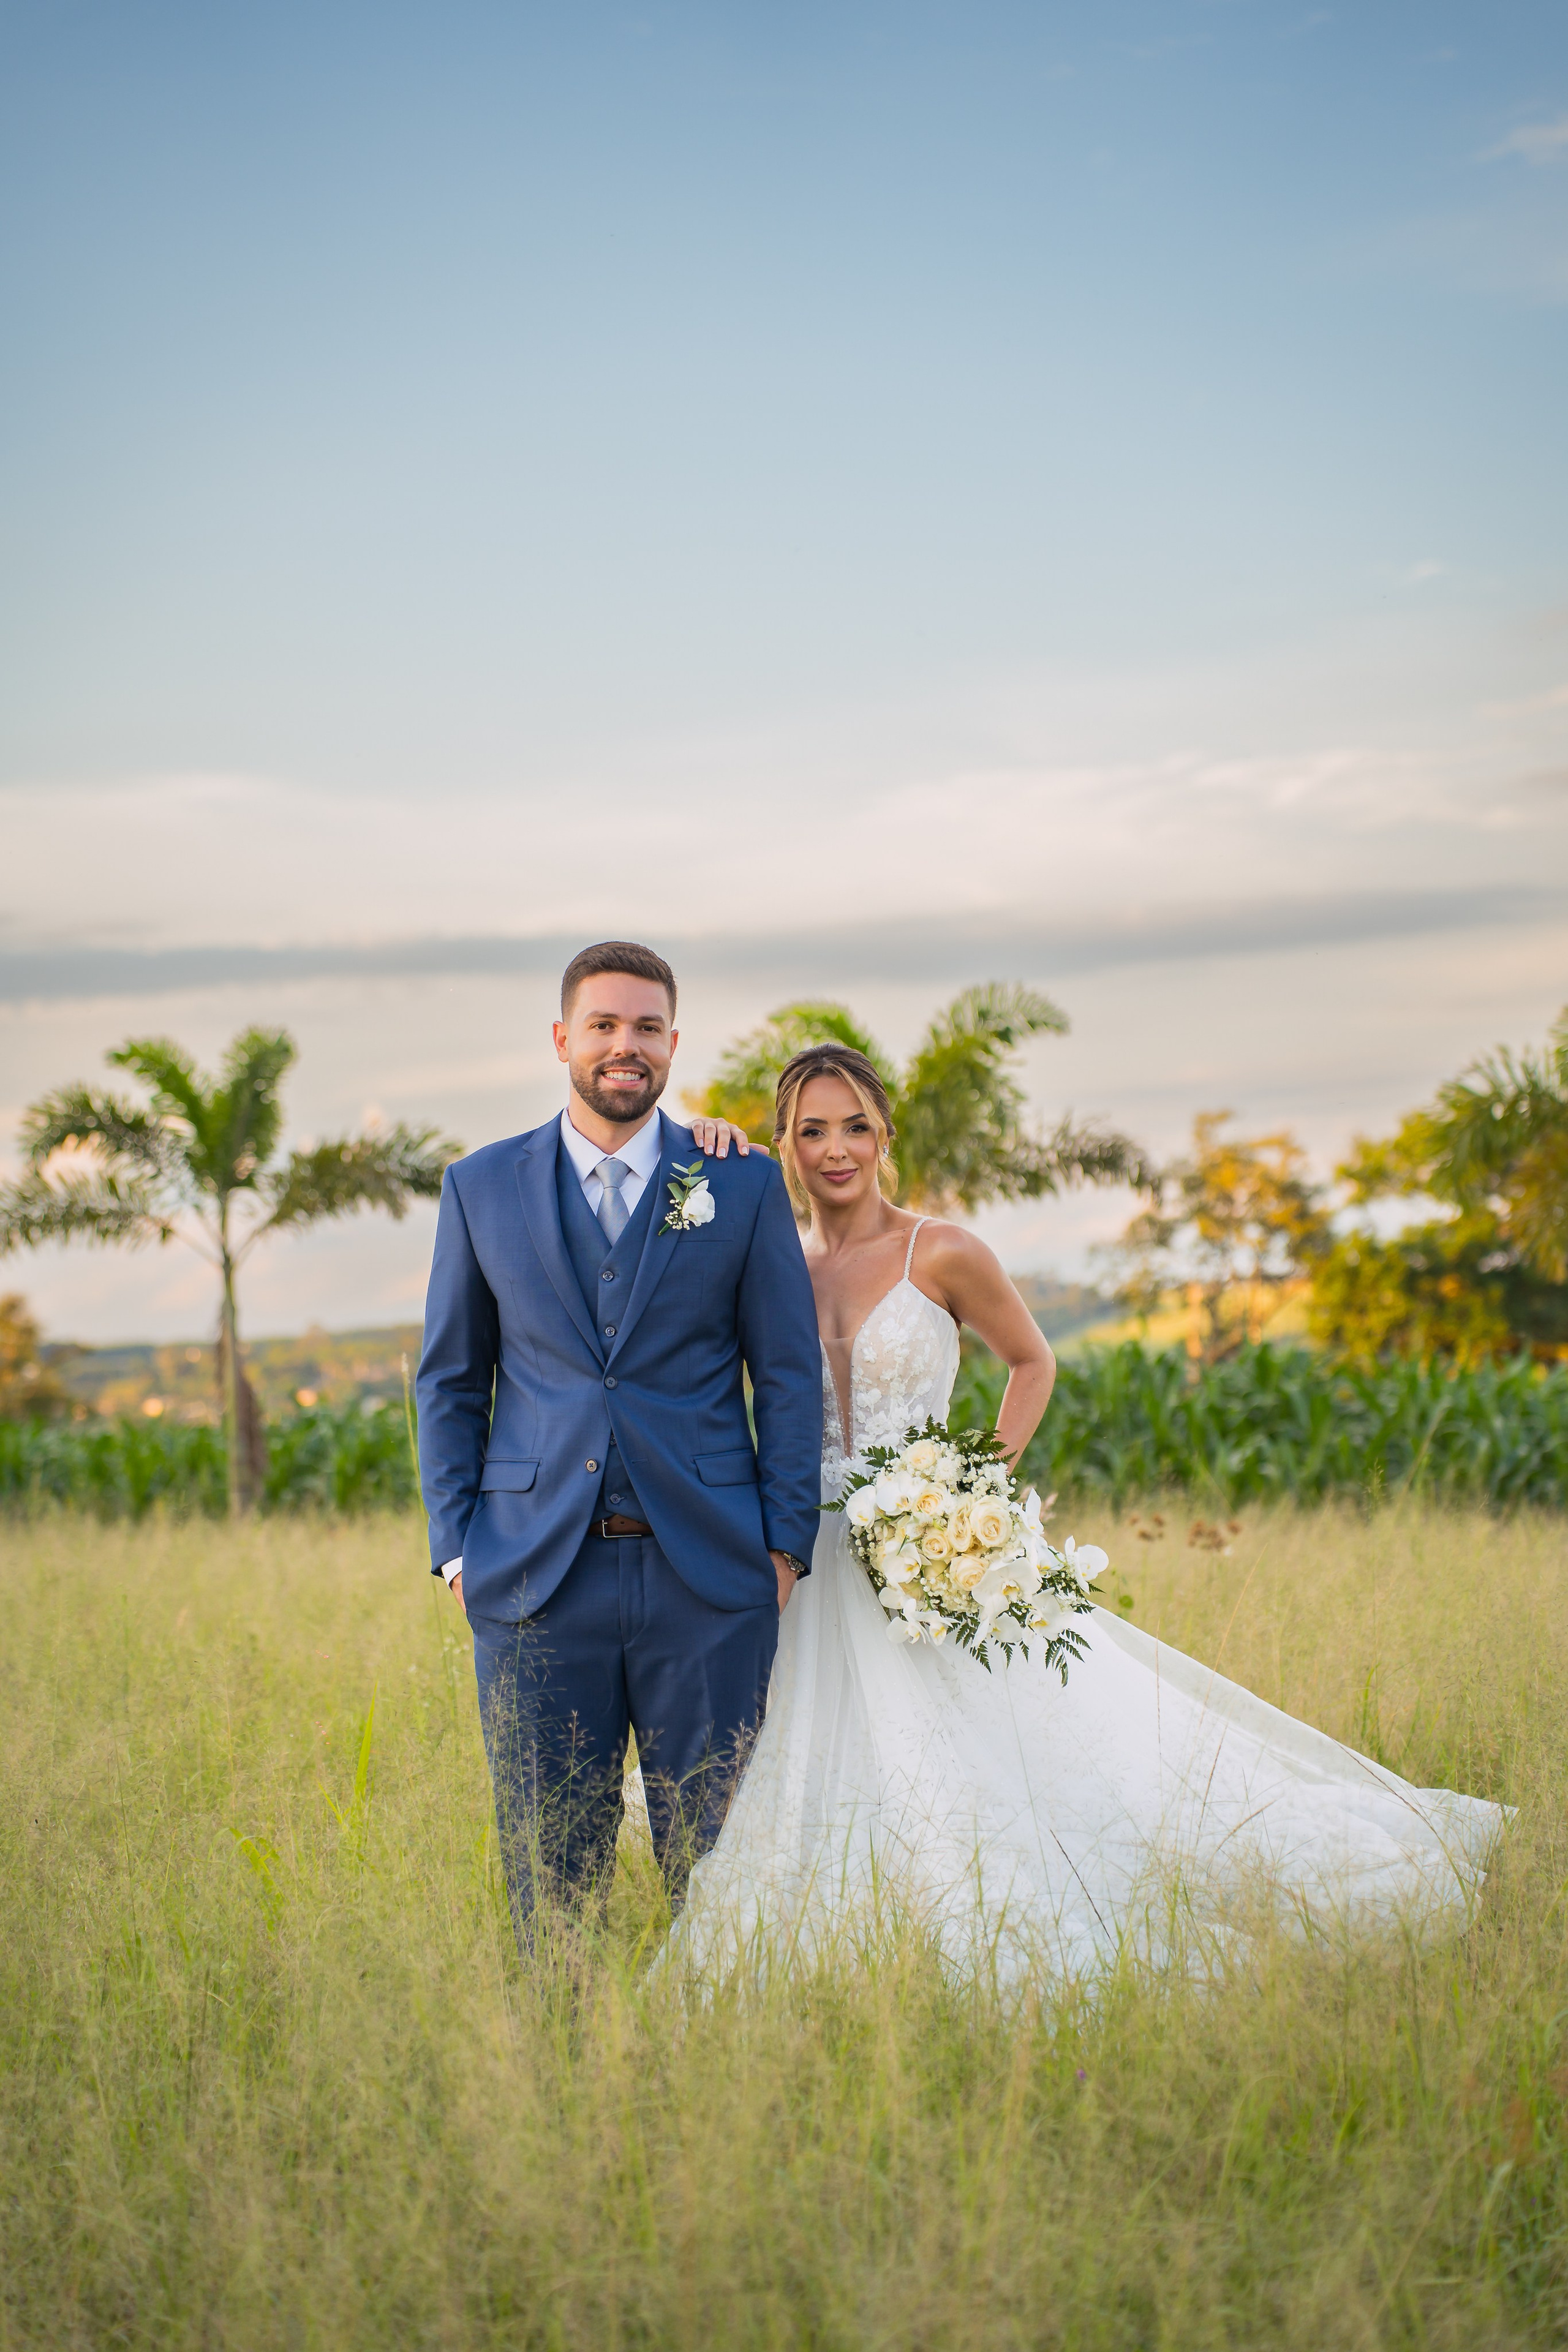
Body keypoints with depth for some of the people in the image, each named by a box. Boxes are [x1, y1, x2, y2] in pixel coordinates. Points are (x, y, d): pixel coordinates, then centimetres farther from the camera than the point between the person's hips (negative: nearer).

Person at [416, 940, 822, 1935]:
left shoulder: (745, 1184, 5)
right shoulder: (482, 1187, 8)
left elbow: (790, 1373, 5)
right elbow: (450, 1380, 12)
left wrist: (788, 1546, -1)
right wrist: (455, 1546, 4)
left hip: (707, 1575, -1)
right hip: (535, 1579, 1)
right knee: (548, 1866, 6)